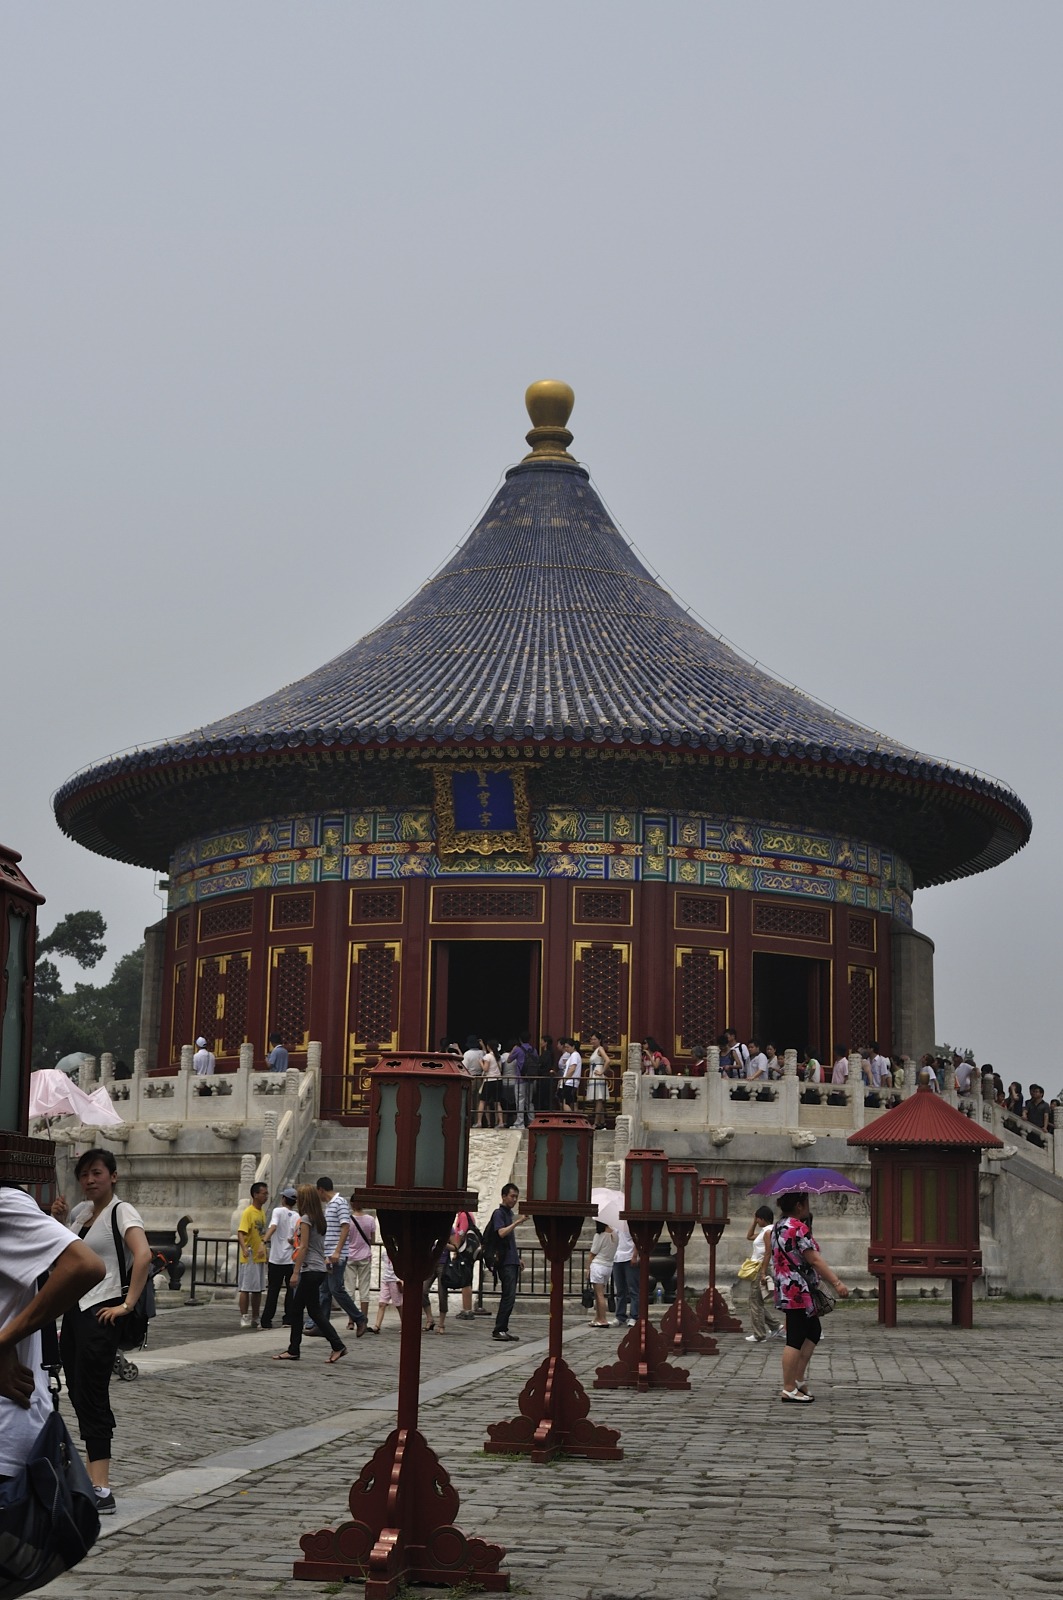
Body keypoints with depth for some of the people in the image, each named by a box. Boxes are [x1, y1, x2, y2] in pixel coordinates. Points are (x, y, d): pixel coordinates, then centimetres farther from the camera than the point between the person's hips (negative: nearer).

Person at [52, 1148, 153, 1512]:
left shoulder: (121, 1211, -9)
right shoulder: (81, 1211, 14)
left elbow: (143, 1256, -24)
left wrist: (128, 1304, -23)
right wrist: (59, 1219, 6)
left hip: (101, 1311, -8)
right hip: (74, 1309, 8)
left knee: (91, 1397, -13)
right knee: (79, 1396, 10)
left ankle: (102, 1490, -16)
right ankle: (92, 1478, 19)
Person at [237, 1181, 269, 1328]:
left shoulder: (262, 1212, 13)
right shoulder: (248, 1212, -12)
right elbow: (240, 1233, -21)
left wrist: (266, 1253, 22)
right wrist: (244, 1248, -36)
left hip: (260, 1257, 8)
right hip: (249, 1258, -8)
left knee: (258, 1289, 10)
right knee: (246, 1289, -4)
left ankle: (255, 1319, 15)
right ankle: (244, 1318, 0)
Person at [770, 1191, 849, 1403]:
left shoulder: (779, 1227, 14)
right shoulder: (798, 1228, -17)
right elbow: (814, 1260, -20)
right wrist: (836, 1283, -20)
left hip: (785, 1289, 11)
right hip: (798, 1291, -11)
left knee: (813, 1333, 17)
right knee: (795, 1340, -5)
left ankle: (798, 1380, 17)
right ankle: (789, 1390, -1)